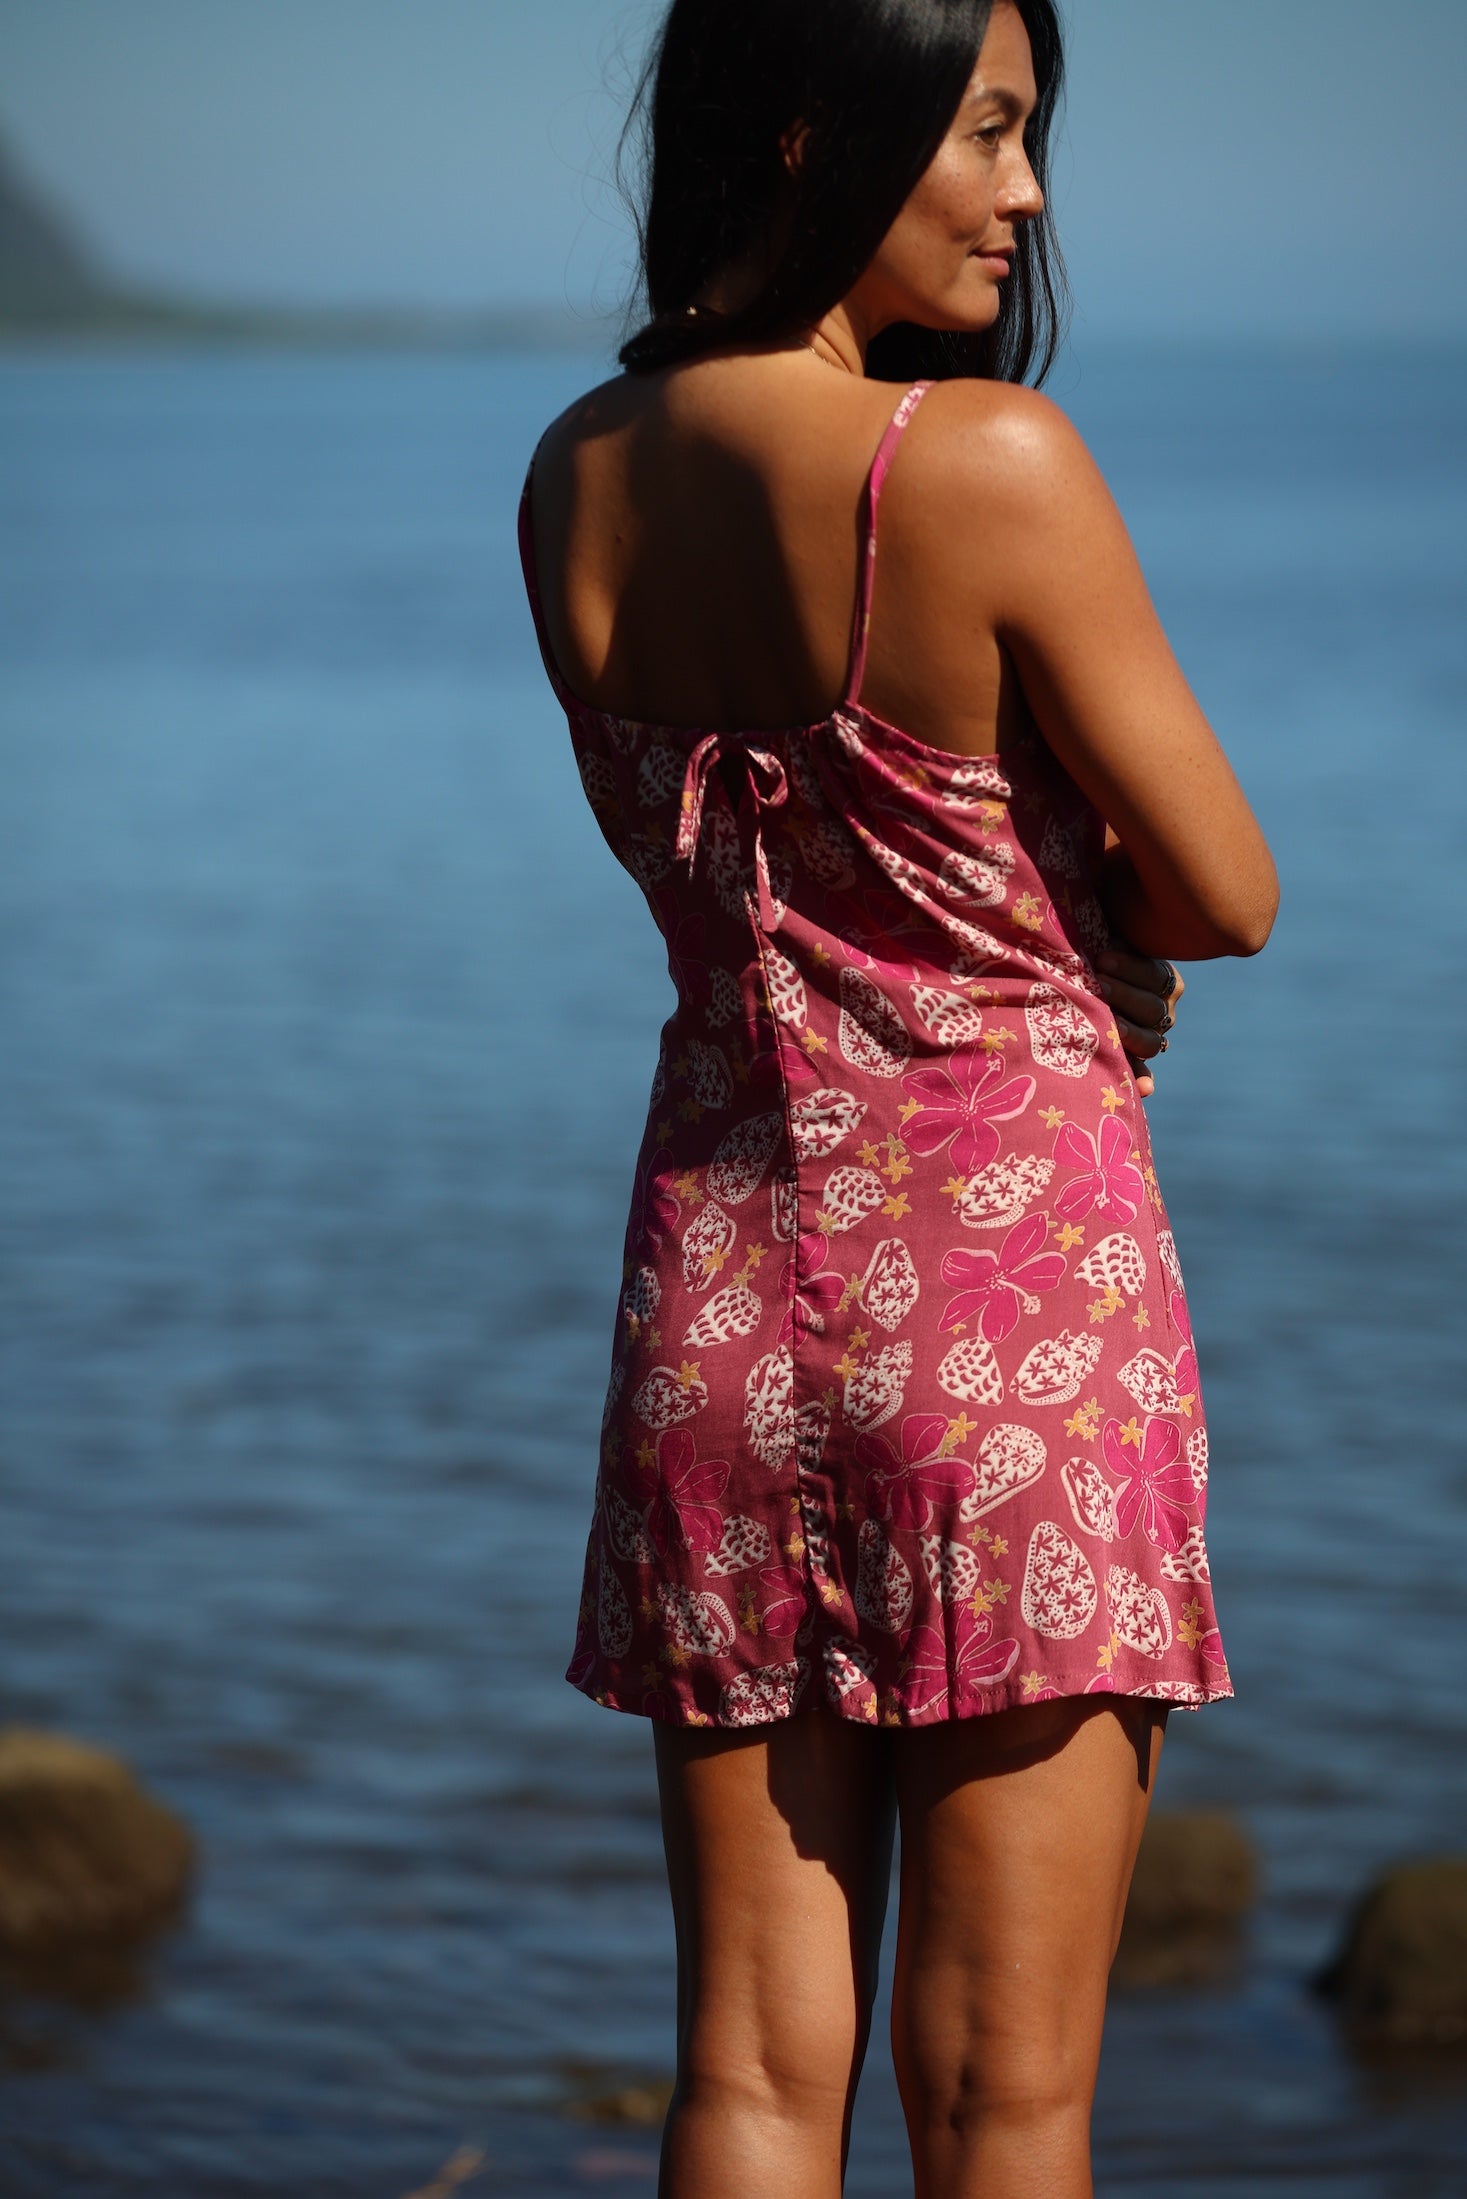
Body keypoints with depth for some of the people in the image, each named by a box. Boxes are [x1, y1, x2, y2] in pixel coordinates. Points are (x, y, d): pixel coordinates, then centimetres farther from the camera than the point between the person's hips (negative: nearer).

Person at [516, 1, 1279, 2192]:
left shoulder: (577, 480, 4)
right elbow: (1230, 895, -8)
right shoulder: (989, 460, -16)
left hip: (720, 1276, 6)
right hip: (1014, 1270, -6)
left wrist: (1018, 928, 7)